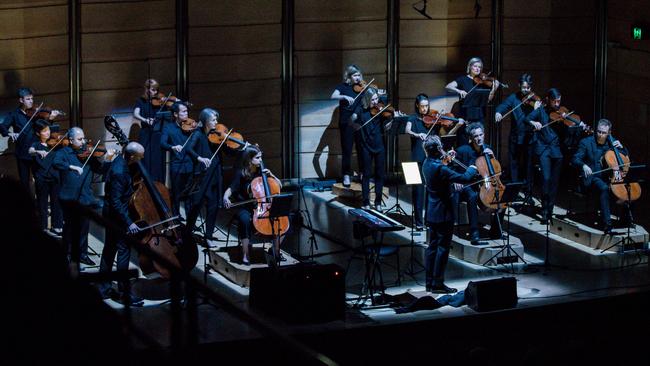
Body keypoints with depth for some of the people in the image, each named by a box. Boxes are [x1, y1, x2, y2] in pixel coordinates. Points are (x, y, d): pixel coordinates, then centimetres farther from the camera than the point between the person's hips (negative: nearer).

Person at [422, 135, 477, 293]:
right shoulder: (440, 168, -25)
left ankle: (430, 282, 19)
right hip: (443, 214, -9)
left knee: (432, 247, 14)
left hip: (431, 213, 9)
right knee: (443, 248, -1)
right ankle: (438, 283, 1)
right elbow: (465, 178, -23)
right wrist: (472, 169, -4)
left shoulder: (427, 164, 2)